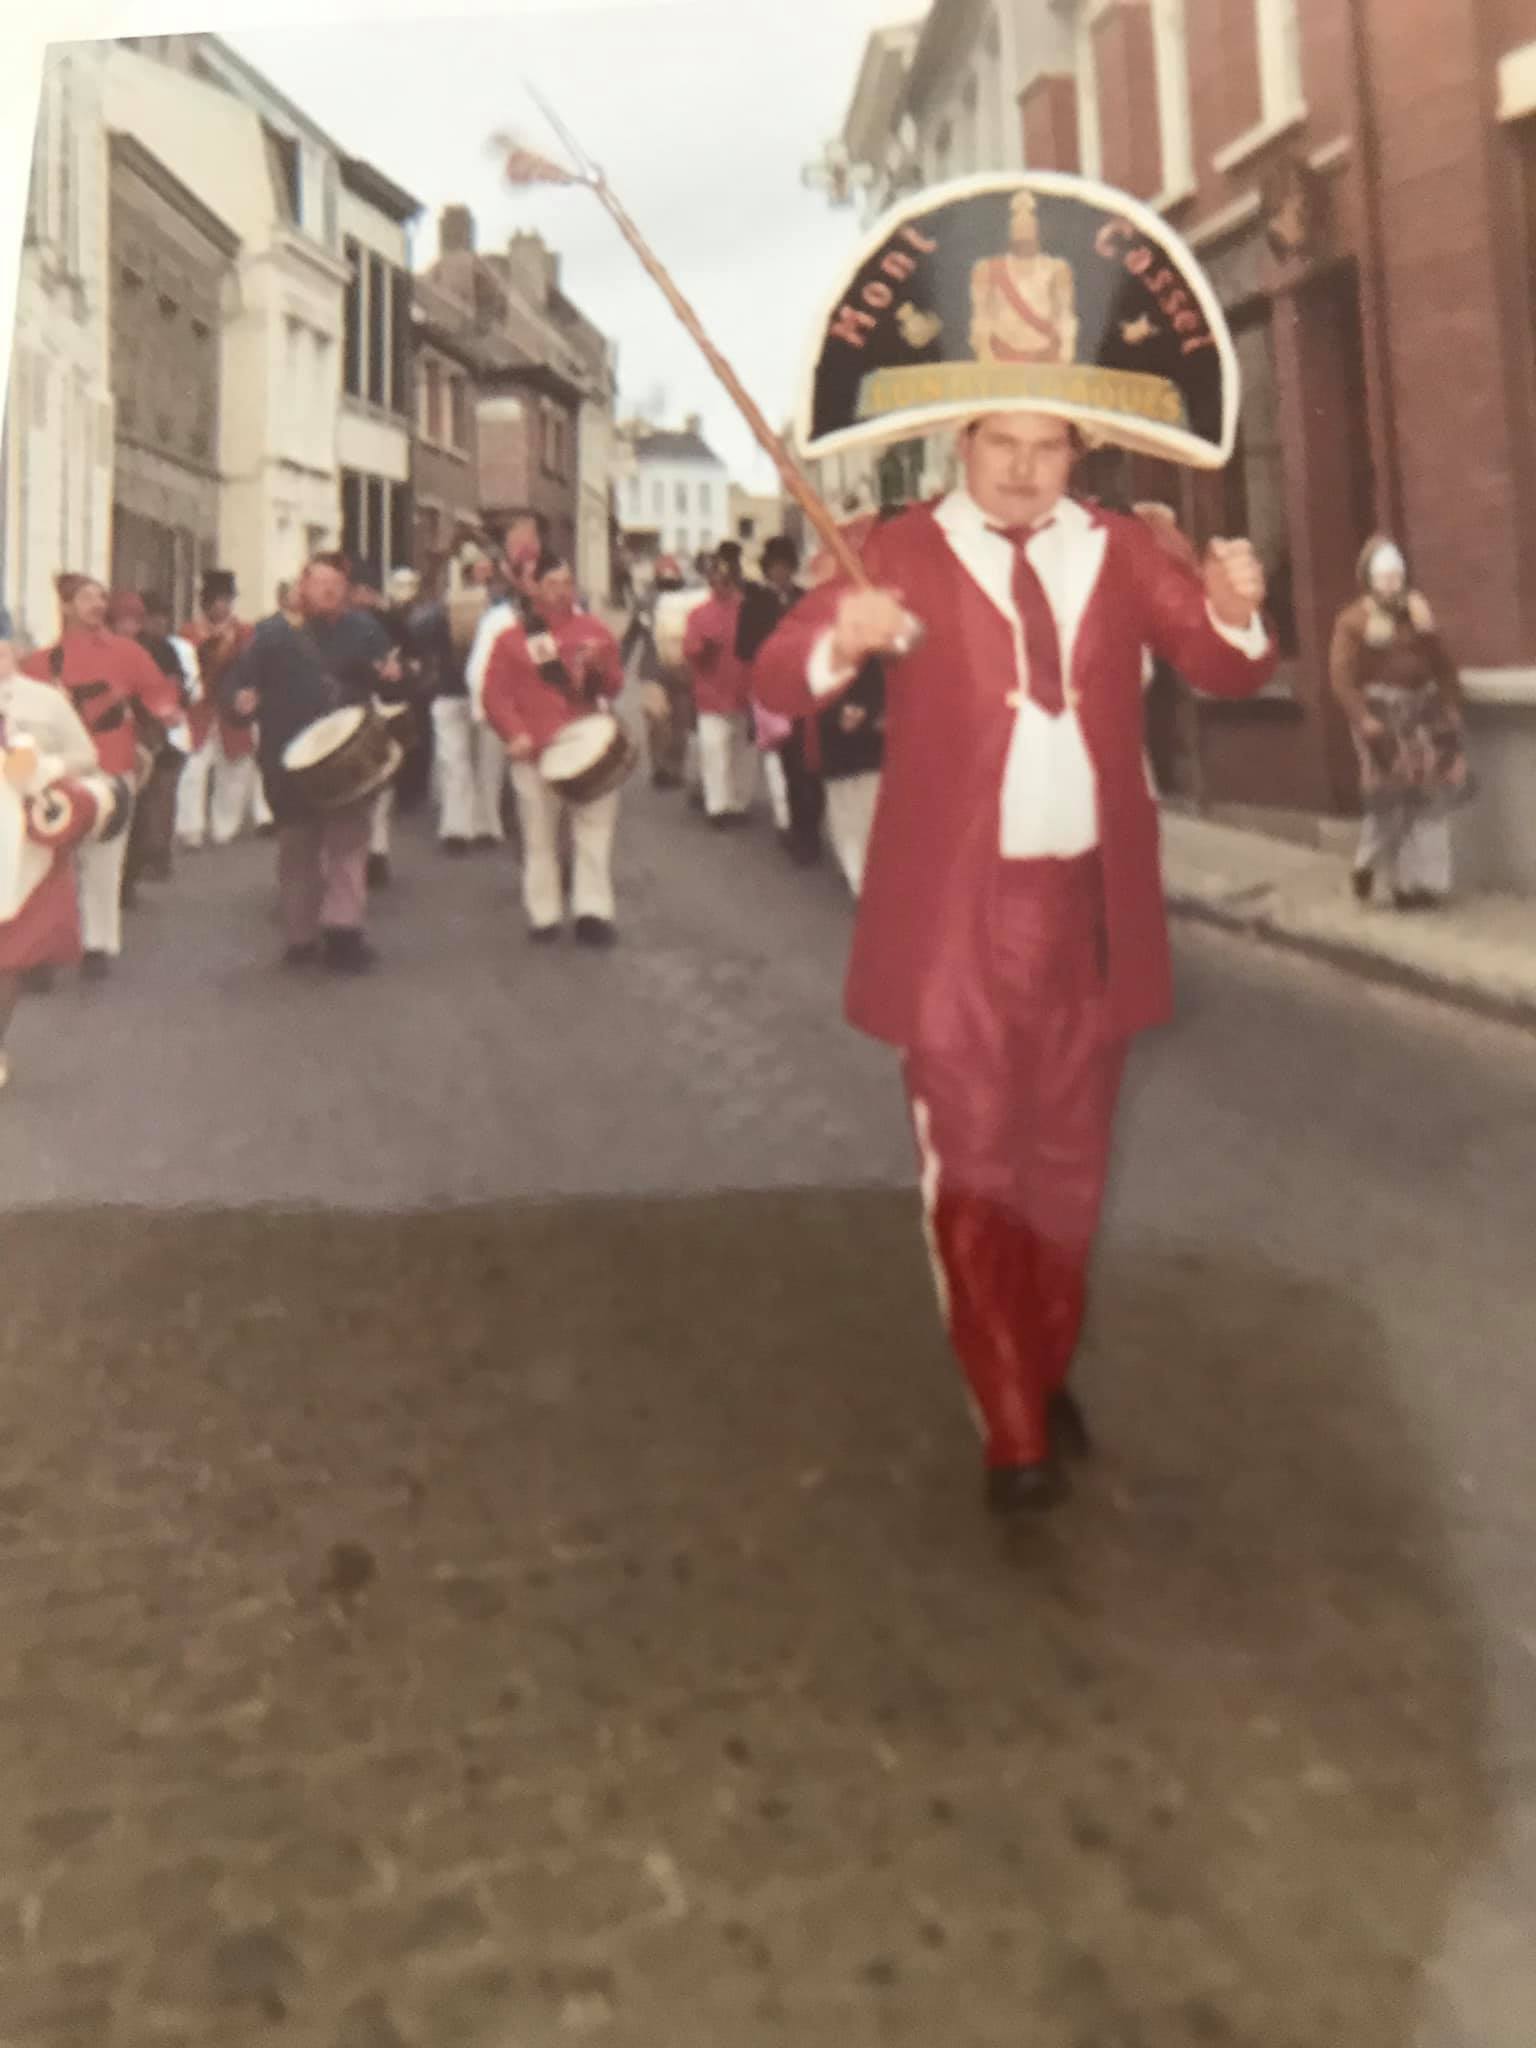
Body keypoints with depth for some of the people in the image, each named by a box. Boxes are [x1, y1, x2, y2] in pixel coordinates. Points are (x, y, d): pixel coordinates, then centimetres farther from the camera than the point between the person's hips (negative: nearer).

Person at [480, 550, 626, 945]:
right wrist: (514, 734, -15)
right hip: (535, 754, -1)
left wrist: (600, 667, -12)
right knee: (540, 838, 5)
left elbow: (614, 686, 9)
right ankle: (544, 916, 13)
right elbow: (495, 694, -1)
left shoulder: (594, 631, 10)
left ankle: (593, 912, 1)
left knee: (594, 833, -2)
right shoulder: (511, 639, 3)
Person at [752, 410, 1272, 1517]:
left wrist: (1236, 610, -21)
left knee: (1069, 1163, 16)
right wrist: (842, 642, -34)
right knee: (975, 1172, 3)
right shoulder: (903, 549, -2)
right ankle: (1014, 1431, 15)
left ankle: (1050, 1374, 37)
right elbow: (777, 679, -12)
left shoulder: (1118, 548, 7)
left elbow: (1227, 669, 2)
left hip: (1091, 903, 4)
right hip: (960, 908, -3)